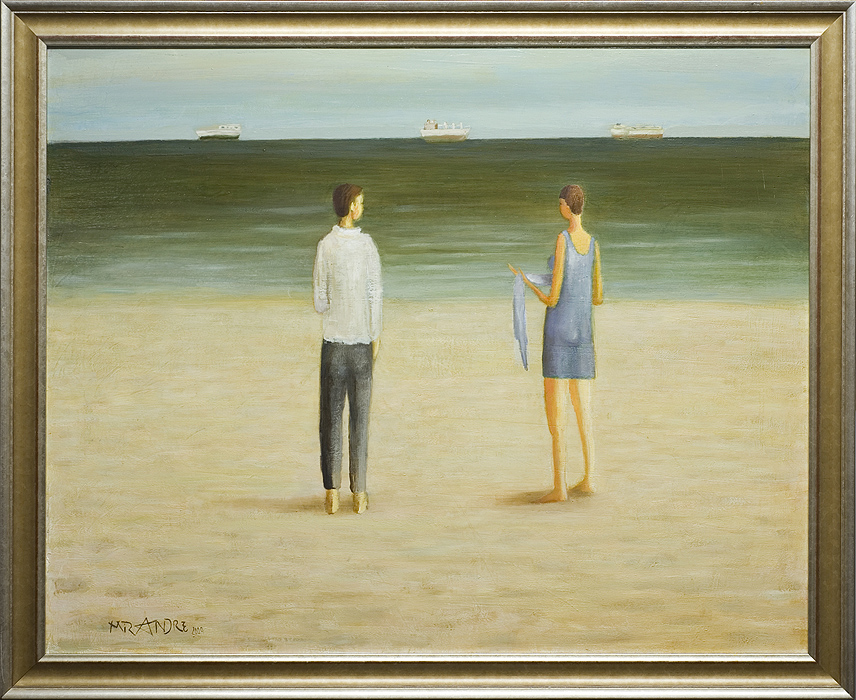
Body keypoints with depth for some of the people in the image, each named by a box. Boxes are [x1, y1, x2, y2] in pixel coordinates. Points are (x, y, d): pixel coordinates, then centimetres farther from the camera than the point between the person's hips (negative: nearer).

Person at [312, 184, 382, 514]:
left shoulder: (325, 246, -4)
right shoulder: (368, 245, -3)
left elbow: (319, 299, -3)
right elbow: (375, 294, -3)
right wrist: (375, 336, 5)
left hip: (333, 340, 0)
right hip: (361, 340, 0)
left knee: (331, 416, 5)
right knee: (360, 416, 5)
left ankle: (332, 491, 4)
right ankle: (359, 493, 6)